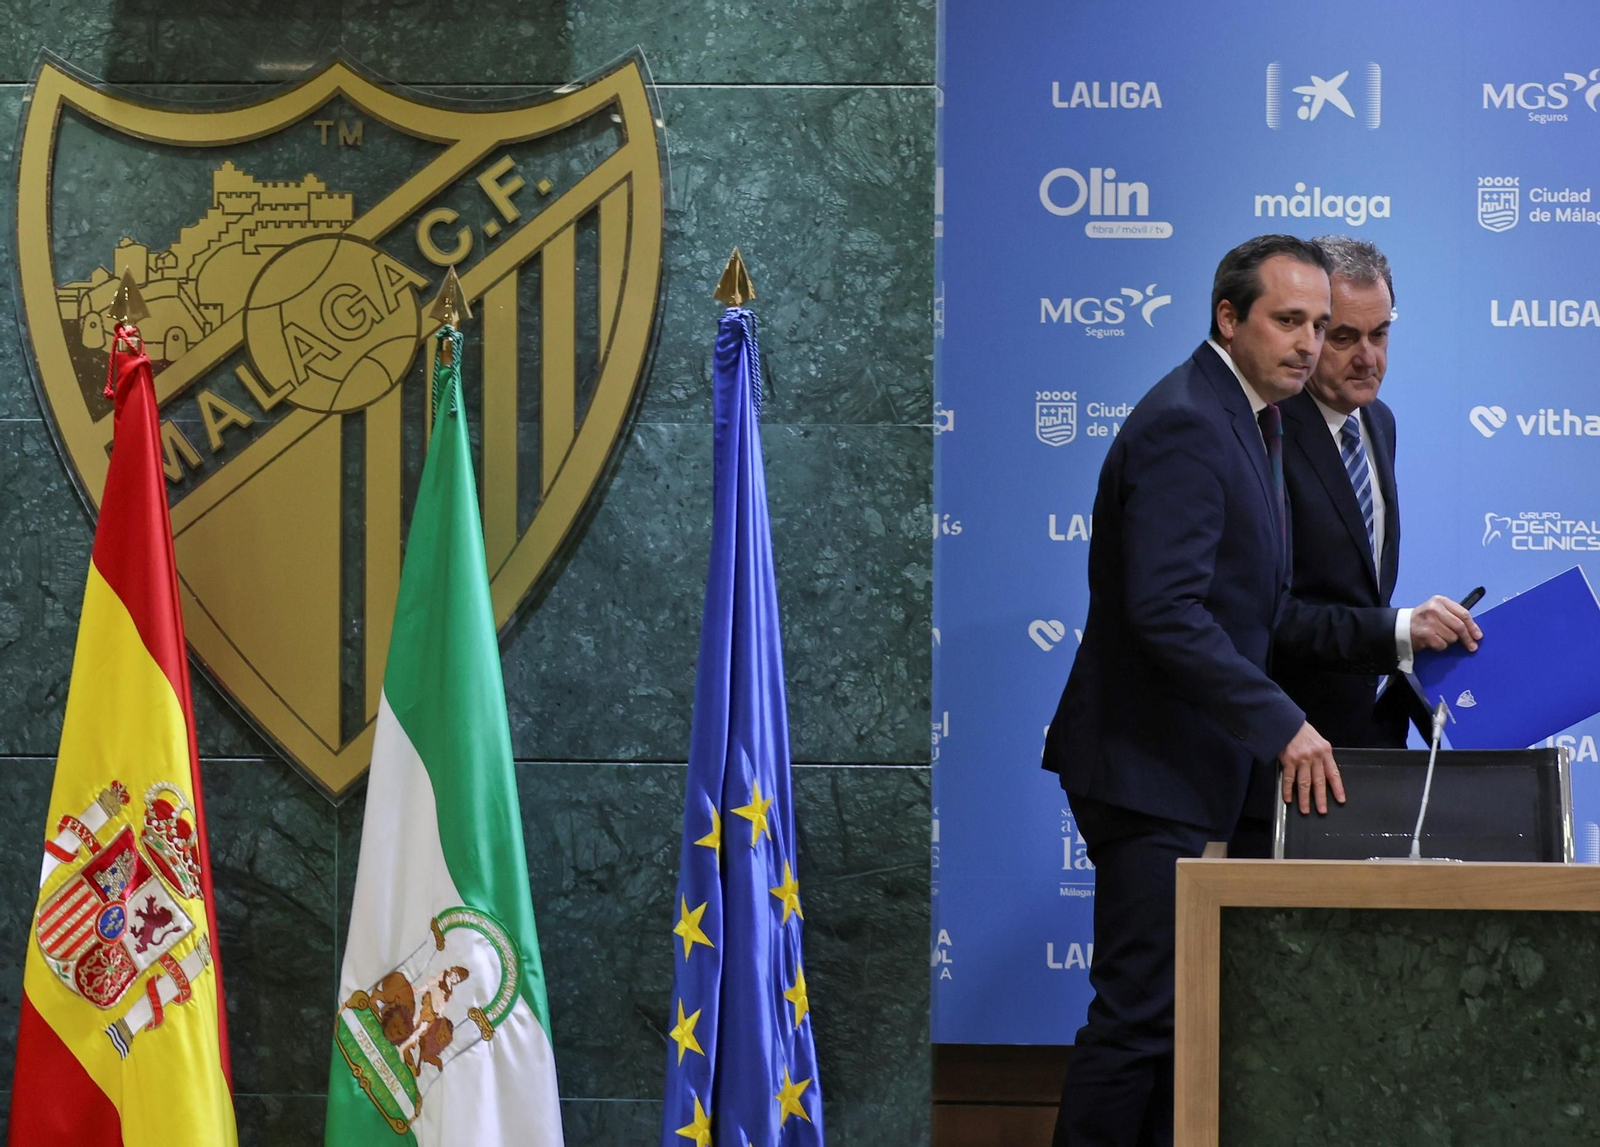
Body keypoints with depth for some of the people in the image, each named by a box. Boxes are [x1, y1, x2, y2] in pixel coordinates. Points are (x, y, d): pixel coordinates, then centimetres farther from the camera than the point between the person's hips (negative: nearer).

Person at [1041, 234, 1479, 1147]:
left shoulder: (1248, 424, 17)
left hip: (1193, 766, 11)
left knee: (1181, 1006, 13)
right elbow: (1167, 610, -26)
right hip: (1149, 767, -11)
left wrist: (1397, 632, 11)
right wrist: (1281, 724, -26)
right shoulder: (1184, 425, -16)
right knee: (1142, 1008, -8)